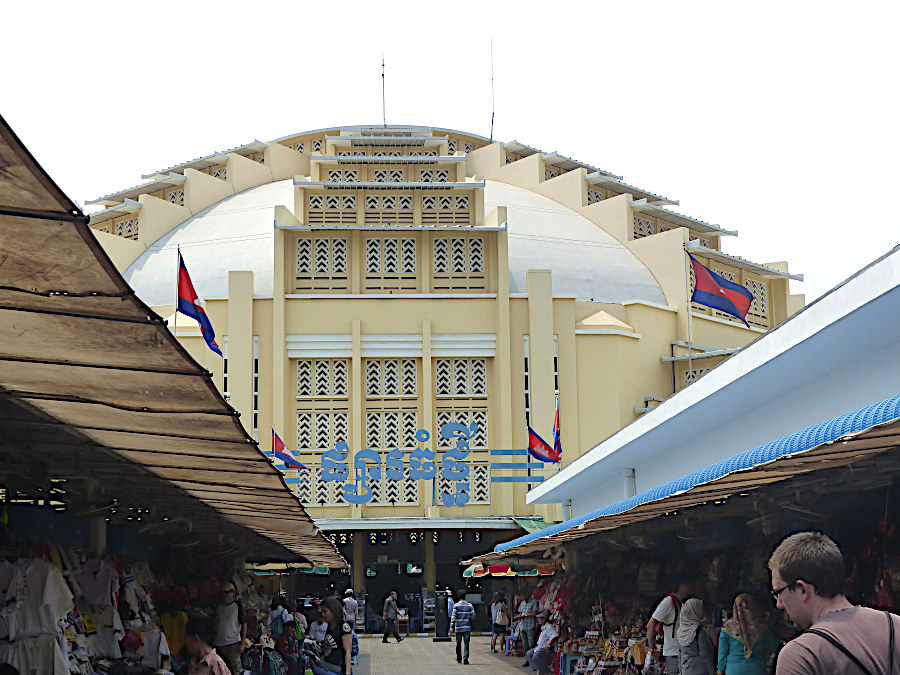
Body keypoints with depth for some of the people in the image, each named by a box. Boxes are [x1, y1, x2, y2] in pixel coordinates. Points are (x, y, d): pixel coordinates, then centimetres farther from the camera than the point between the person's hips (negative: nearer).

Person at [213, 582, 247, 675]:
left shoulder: (238, 606, -2)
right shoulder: (219, 607, 10)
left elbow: (244, 625, -3)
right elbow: (216, 625, 17)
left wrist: (242, 643, -8)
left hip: (233, 643, -4)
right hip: (220, 643, 5)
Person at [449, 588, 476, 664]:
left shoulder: (456, 605, -3)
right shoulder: (469, 605, 2)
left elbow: (453, 616, -8)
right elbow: (473, 617, 1)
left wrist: (451, 627, -9)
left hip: (458, 627, 0)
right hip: (467, 627, 0)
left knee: (458, 644, 11)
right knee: (466, 643, 0)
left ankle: (459, 659, 23)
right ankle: (465, 658, -12)